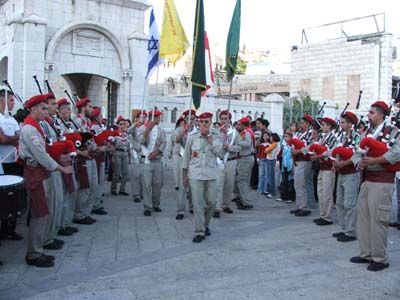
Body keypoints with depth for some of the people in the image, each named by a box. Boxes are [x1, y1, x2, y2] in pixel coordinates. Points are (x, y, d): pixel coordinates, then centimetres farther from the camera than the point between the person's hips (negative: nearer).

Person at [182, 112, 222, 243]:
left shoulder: (215, 135, 2)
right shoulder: (192, 137, 0)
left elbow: (218, 150, -15)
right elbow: (186, 157, 6)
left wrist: (208, 135, -13)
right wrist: (185, 175, 7)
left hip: (211, 174, 1)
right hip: (195, 174, -1)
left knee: (211, 202, 8)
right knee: (197, 204, -5)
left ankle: (205, 225, 32)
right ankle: (199, 232, 3)